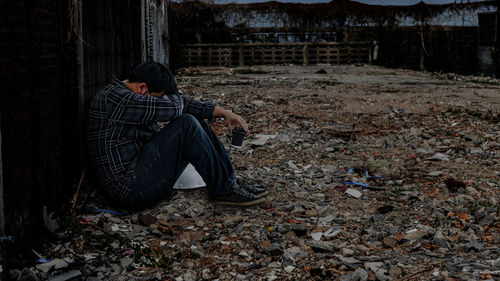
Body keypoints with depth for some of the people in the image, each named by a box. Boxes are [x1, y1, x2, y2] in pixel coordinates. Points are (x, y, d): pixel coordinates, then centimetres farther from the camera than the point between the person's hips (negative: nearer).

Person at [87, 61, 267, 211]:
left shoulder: (133, 96, 14)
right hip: (131, 189, -11)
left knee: (197, 122, 10)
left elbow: (183, 104, 16)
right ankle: (223, 190, -11)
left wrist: (224, 113, 10)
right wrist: (174, 93, 0)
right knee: (187, 125, -20)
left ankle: (230, 181, 5)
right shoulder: (113, 98, -18)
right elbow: (173, 108, -22)